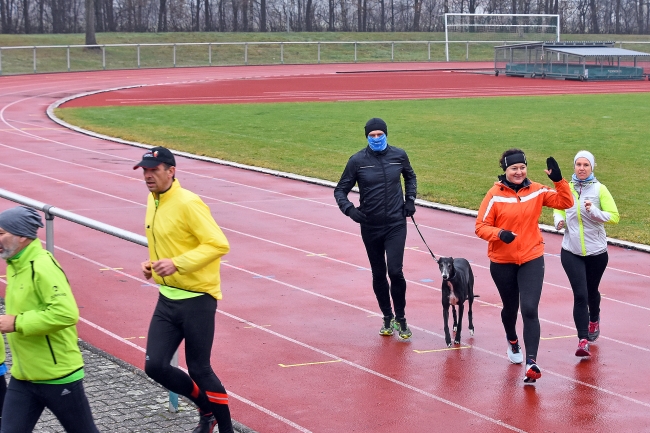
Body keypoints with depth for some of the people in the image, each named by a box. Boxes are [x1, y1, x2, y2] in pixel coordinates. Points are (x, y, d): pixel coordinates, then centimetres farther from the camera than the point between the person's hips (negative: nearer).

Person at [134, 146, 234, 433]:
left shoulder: (188, 203, -18)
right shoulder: (153, 201, 8)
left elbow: (219, 244, -22)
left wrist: (178, 263, -28)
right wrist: (152, 264, 4)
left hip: (197, 299, -7)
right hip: (168, 299, 7)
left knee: (199, 370, 1)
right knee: (155, 366, 0)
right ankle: (206, 408, 23)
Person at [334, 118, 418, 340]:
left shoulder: (399, 155, -1)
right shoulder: (357, 161, -6)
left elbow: (410, 177, 20)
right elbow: (340, 190, 1)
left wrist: (410, 200, 7)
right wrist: (350, 209, -17)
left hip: (396, 224, -1)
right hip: (370, 227, 1)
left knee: (395, 271, -12)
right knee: (378, 274, 10)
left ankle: (400, 318, 6)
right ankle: (387, 317, 27)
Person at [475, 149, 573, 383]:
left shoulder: (536, 191, -2)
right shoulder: (495, 195, -10)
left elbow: (565, 202, -3)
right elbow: (481, 226, -10)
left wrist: (558, 180, -17)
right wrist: (500, 234, -29)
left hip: (532, 260, 0)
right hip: (502, 262, 0)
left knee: (530, 309, -14)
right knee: (510, 307, 19)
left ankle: (531, 362, -15)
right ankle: (512, 341, 51)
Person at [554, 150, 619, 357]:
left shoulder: (599, 189, -8)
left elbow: (614, 216, -11)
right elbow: (558, 209, 15)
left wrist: (594, 211, -27)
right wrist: (559, 220, -8)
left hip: (596, 252, 0)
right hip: (571, 252, 0)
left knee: (591, 291, 18)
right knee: (579, 294, -11)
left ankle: (594, 320, 50)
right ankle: (583, 341, -12)